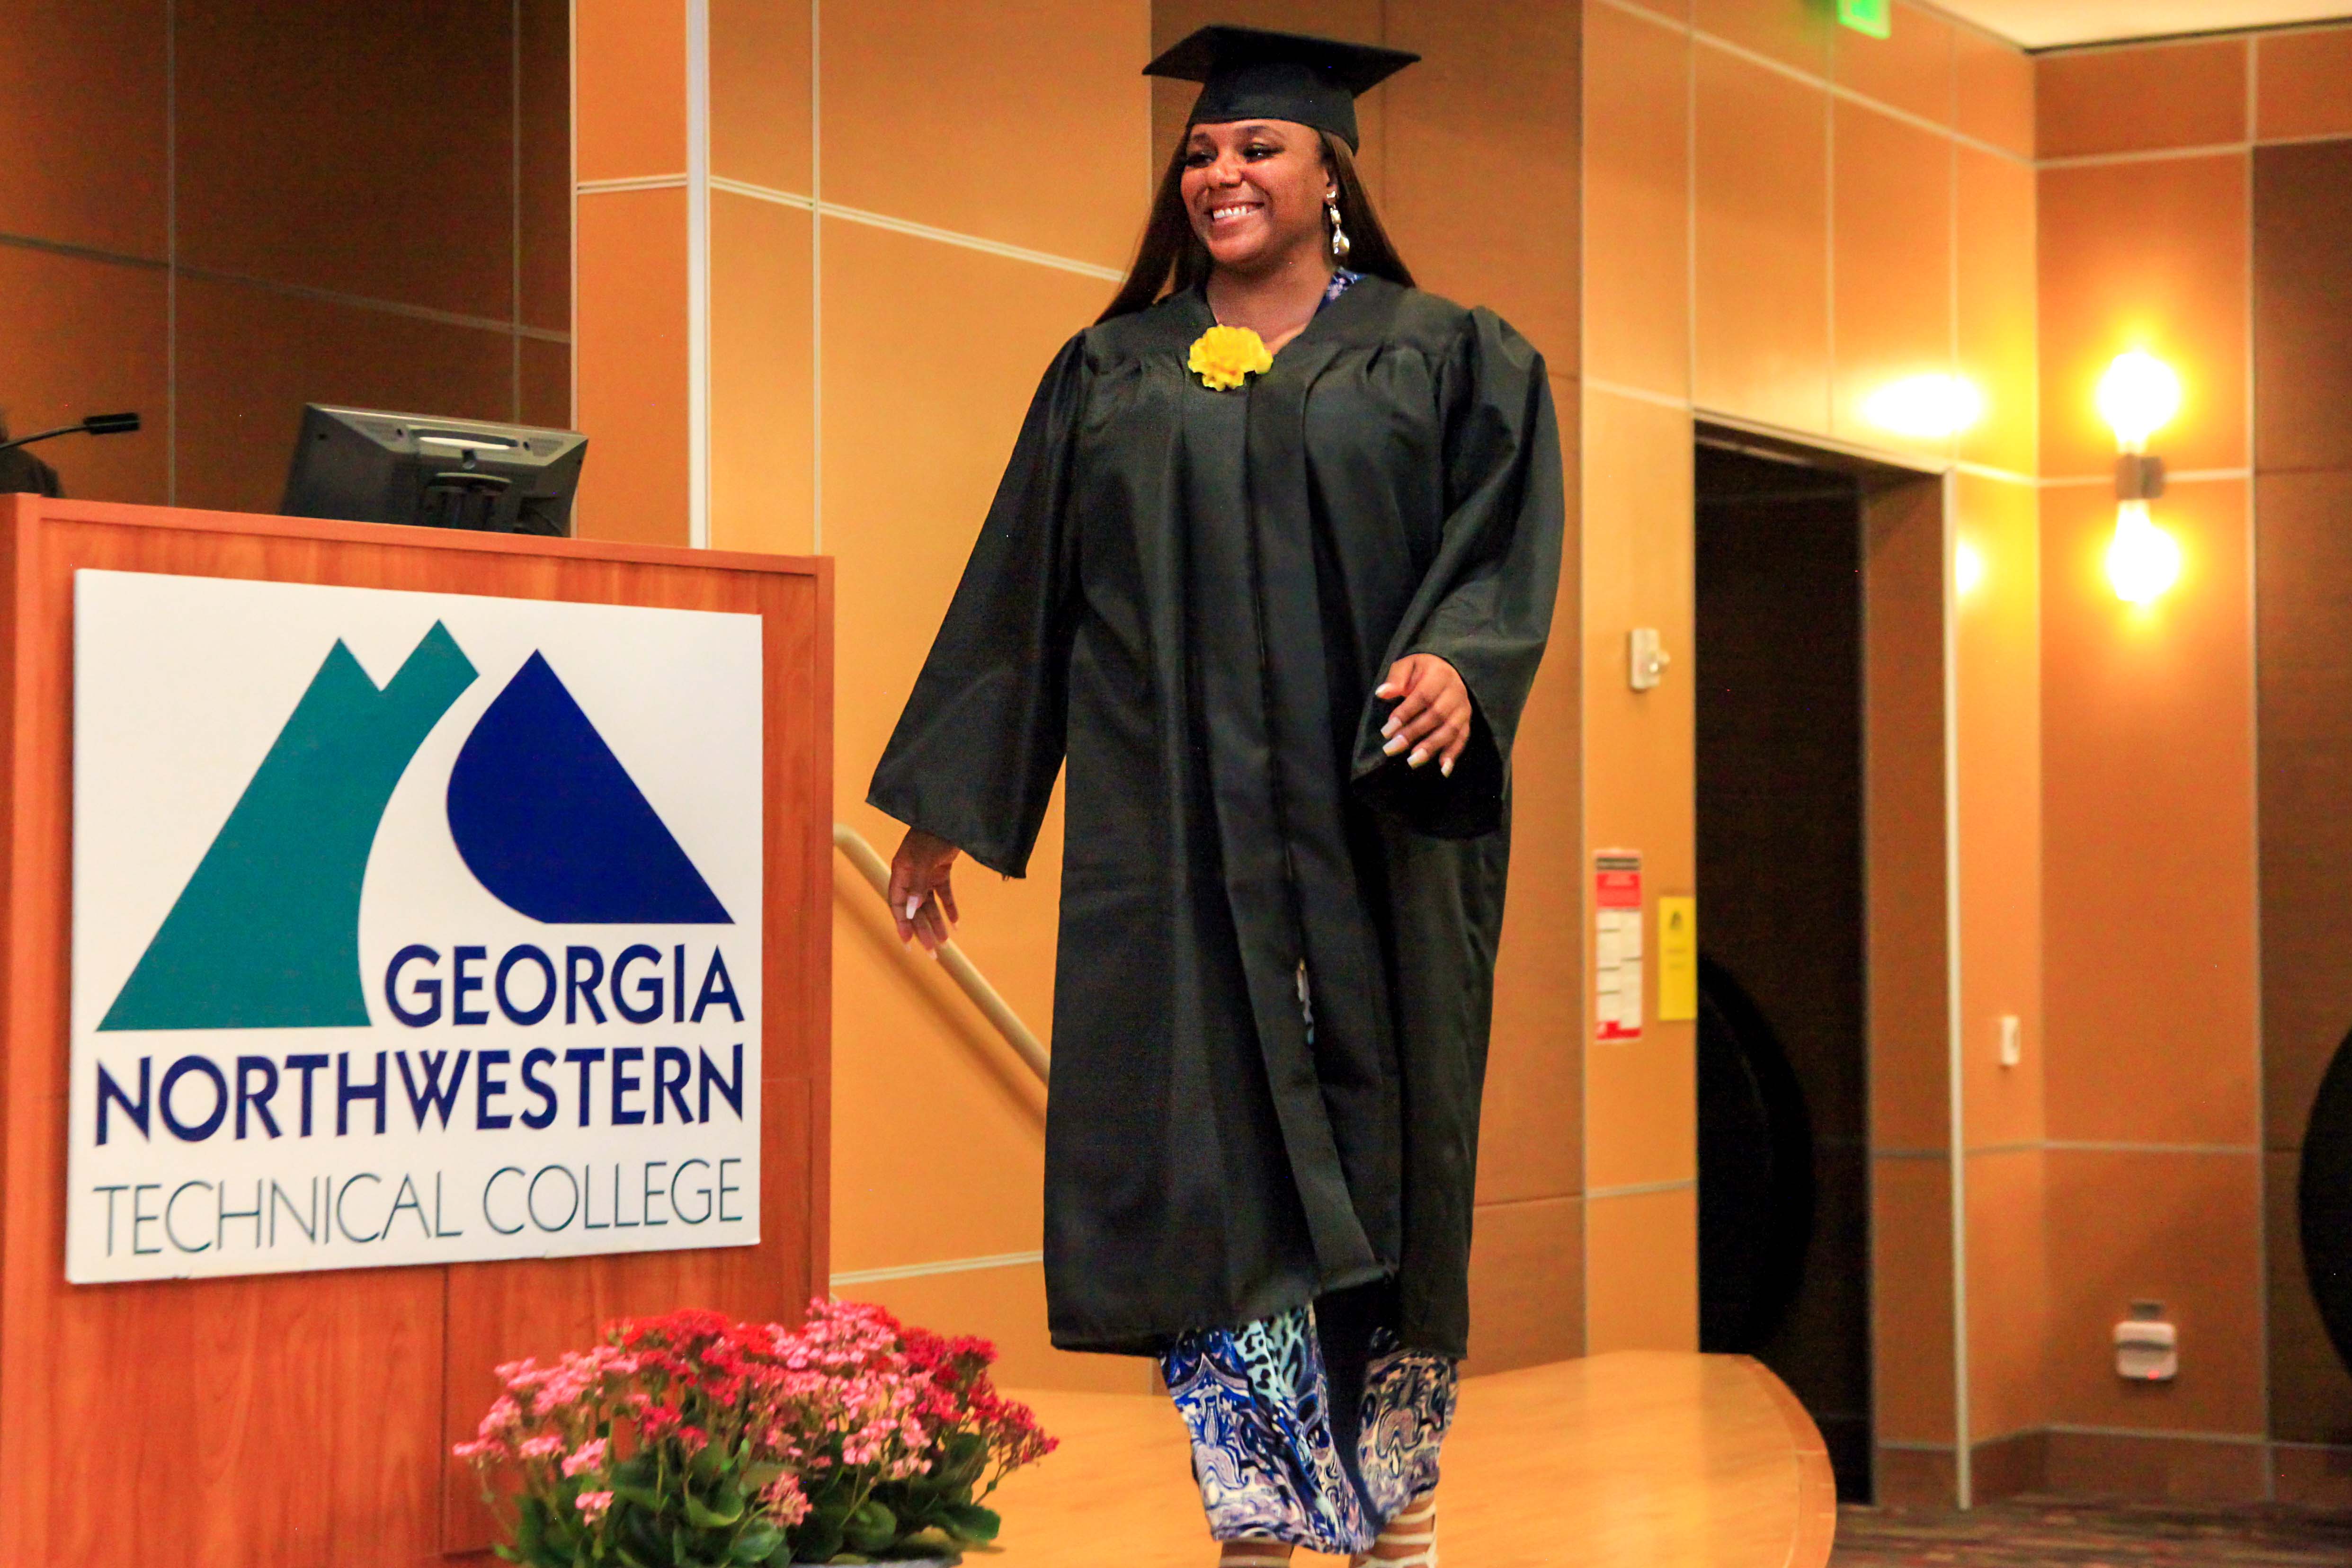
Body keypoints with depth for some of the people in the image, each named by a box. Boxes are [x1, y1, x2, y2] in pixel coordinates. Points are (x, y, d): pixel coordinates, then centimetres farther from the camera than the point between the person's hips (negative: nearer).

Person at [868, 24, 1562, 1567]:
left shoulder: (1443, 359, 9)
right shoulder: (1113, 373, 15)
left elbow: (1504, 548, -2)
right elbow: (1021, 591, 15)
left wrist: (1456, 662, -23)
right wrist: (946, 803, 12)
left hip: (1366, 834, -1)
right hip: (1173, 845, 2)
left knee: (1379, 1164, 2)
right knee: (1210, 1163, -6)